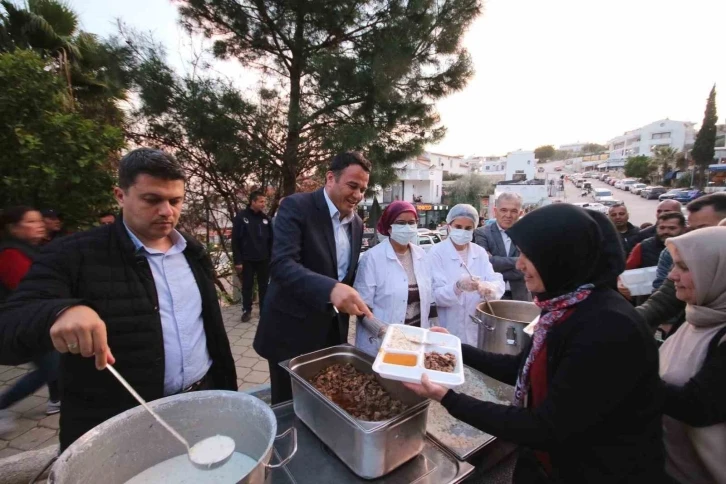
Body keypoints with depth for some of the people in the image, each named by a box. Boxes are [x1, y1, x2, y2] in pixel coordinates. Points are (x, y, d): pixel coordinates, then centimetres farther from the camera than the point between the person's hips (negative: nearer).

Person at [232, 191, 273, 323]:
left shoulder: (265, 218, 4)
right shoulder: (241, 217, -6)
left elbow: (271, 239, 8)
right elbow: (235, 240, -7)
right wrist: (237, 261, -10)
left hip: (264, 259, 3)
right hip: (247, 260, -3)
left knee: (263, 286, 12)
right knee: (247, 286, 9)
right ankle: (247, 310, 23)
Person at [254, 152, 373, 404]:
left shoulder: (357, 223, 5)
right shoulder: (297, 206, -16)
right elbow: (281, 263, -28)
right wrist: (331, 289, -41)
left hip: (333, 331, 6)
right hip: (292, 331, -5)